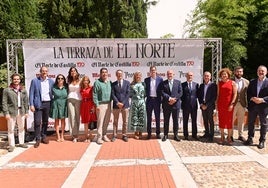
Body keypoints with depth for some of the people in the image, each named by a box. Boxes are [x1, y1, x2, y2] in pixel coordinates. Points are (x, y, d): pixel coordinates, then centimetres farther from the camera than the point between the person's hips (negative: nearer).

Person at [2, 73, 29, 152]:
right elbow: (4, 103, -4)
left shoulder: (23, 90, 9)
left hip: (21, 112, 3)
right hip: (11, 112, -3)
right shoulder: (7, 90, -2)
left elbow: (26, 102, 10)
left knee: (21, 128, 13)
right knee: (11, 129, 3)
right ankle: (11, 145, 13)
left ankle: (21, 143, 27)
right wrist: (6, 113, -9)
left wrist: (26, 112, 7)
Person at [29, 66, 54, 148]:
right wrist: (31, 105, -9)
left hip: (48, 104, 3)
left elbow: (53, 92, 13)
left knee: (45, 122, 11)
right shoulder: (34, 80, 1)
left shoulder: (51, 81, 8)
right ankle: (38, 139, 4)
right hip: (38, 104, -3)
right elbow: (31, 93, -2)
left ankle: (44, 137, 25)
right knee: (37, 122, -6)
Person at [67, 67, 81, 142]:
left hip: (78, 100, -2)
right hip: (70, 100, 2)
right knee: (72, 116, -3)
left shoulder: (80, 81, 3)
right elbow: (67, 91, 19)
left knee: (77, 116, -1)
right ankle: (74, 135, 1)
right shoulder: (69, 81, 12)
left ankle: (75, 134, 6)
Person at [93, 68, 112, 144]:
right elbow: (95, 95, -7)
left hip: (108, 104, 5)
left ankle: (104, 135, 22)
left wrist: (111, 102, 8)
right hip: (101, 104, -5)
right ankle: (99, 137, 2)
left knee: (106, 121, 10)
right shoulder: (97, 82, -3)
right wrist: (97, 105, -11)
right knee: (100, 121, -4)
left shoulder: (109, 82, 11)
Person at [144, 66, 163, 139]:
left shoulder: (160, 79, 2)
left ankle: (158, 133, 15)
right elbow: (145, 89, 8)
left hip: (157, 100, -1)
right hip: (149, 100, 1)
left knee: (157, 117, 6)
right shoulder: (146, 80, 6)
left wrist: (160, 99, -4)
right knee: (149, 117, 7)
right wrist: (146, 96, -3)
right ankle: (149, 133, 15)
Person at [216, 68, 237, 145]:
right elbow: (218, 94, 11)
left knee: (229, 121, 2)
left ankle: (229, 138, 11)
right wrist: (217, 104, 6)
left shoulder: (232, 83, 1)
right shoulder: (219, 83, 10)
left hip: (229, 105, -3)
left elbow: (235, 94, -3)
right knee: (221, 121, 6)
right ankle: (222, 138, 15)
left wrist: (232, 104, -11)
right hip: (220, 105, 3)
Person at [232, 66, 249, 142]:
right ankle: (230, 135, 15)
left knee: (241, 121, 11)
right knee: (231, 120, 4)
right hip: (233, 104, -2)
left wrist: (248, 104, -3)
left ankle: (240, 135, 21)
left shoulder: (246, 82, 6)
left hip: (242, 104, 2)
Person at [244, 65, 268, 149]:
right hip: (252, 105, 3)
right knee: (250, 123, 10)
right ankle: (250, 139, 23)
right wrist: (252, 98, -12)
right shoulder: (252, 82, 8)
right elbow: (248, 93, 6)